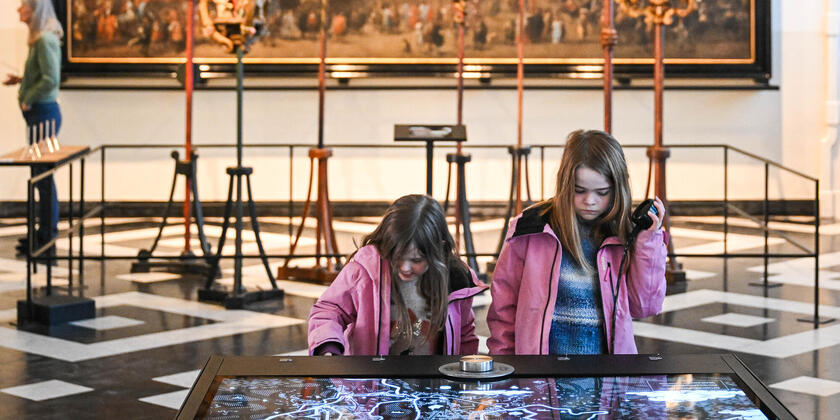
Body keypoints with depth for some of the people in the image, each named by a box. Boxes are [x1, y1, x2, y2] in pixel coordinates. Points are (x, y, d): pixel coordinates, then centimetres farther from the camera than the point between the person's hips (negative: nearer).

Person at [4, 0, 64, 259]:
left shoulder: (45, 40, -16)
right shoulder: (39, 38, 13)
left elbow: (51, 79, -23)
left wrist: (28, 100, -13)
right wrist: (20, 80, 11)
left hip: (43, 114, -10)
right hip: (40, 114, 10)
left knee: (43, 176, -5)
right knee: (41, 176, 14)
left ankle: (48, 237, 1)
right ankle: (45, 234, 21)